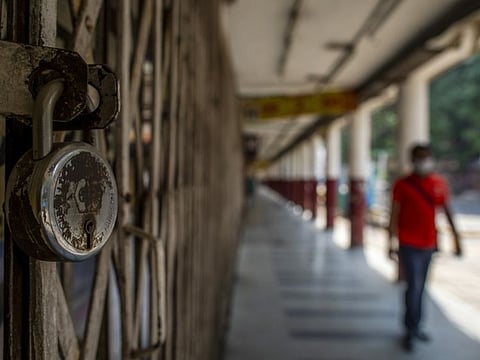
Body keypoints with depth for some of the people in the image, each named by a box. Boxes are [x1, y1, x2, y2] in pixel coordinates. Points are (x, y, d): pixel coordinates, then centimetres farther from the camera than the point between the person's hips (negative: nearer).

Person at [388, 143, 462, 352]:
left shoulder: (439, 184, 4)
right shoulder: (402, 185, -8)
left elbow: (447, 212, 9)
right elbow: (394, 215, -6)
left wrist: (456, 238, 8)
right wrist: (391, 243, -8)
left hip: (429, 244, 4)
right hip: (409, 245, -4)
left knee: (420, 287, 14)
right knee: (414, 286, -6)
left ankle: (415, 327, 26)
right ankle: (410, 331, 8)